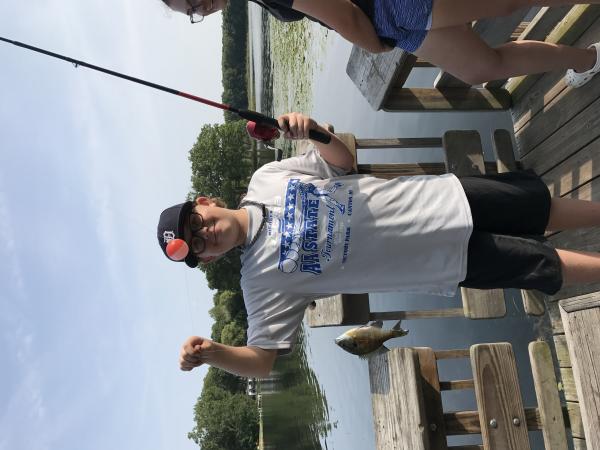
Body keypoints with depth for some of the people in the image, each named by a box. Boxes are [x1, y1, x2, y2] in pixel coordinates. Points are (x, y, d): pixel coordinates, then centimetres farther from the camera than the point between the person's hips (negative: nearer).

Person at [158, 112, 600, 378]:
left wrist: (314, 129, -19)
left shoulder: (265, 177, -4)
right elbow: (261, 359, -13)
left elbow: (344, 159, 3)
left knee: (541, 206, 12)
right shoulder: (263, 280, -13)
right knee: (547, 267, 1)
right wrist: (213, 353, -33)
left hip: (441, 197, 3)